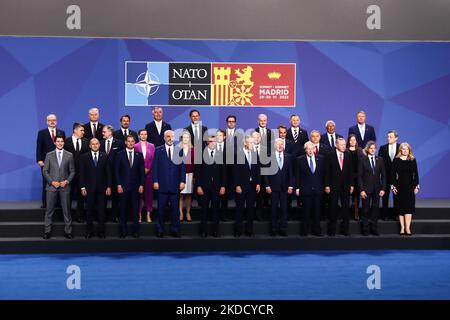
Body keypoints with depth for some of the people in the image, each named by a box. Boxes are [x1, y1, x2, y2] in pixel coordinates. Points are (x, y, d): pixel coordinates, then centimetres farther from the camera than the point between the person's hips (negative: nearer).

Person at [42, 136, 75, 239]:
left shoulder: (69, 155, 5)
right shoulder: (49, 155, 5)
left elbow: (72, 171, 6)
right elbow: (45, 171, 4)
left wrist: (67, 181, -9)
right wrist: (52, 182, -8)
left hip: (65, 186, 0)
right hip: (51, 186, 0)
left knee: (66, 210, 2)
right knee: (49, 209, 3)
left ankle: (68, 231, 10)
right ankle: (47, 231, 11)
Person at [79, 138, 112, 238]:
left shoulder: (105, 156, 4)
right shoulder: (84, 157, 3)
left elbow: (108, 172, 3)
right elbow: (82, 173, 1)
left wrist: (109, 186, -2)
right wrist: (82, 187, -4)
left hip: (102, 188, 0)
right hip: (89, 188, 0)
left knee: (101, 211, 5)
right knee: (90, 211, 6)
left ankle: (101, 232, 13)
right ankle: (89, 232, 15)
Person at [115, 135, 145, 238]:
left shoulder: (139, 155, 8)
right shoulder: (120, 155, 4)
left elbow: (142, 171, 7)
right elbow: (117, 171, 2)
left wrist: (141, 185, -1)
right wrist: (118, 185, -5)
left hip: (136, 187, 1)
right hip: (123, 186, -1)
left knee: (135, 209, 2)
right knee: (123, 209, 3)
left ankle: (135, 231, 9)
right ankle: (123, 231, 11)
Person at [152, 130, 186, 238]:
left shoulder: (179, 150, 8)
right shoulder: (158, 150, 5)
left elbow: (182, 167, 6)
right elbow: (155, 167, 2)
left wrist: (182, 181, -1)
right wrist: (155, 181, -5)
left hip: (175, 185, 1)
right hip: (162, 184, -1)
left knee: (175, 208, 4)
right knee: (161, 208, 4)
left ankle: (175, 230, 13)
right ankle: (160, 230, 13)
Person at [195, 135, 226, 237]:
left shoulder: (221, 154, 4)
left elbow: (224, 171, 4)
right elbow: (198, 171, 1)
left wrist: (223, 186, -1)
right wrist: (198, 186, -5)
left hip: (217, 186, 1)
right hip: (204, 186, -1)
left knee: (216, 209, 5)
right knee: (204, 209, 3)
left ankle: (215, 231, 13)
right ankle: (203, 231, 12)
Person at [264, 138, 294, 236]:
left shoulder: (289, 157, 7)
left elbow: (291, 172, 6)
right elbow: (266, 172, 0)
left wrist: (290, 186, 0)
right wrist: (267, 186, -6)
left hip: (285, 187, 2)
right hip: (273, 187, -1)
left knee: (284, 208, 3)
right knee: (274, 208, 4)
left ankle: (283, 229, 9)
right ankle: (274, 229, 11)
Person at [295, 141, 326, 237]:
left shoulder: (321, 158, 6)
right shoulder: (300, 160, 0)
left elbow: (324, 173, 9)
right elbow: (297, 175, 1)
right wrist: (297, 188, -3)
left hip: (318, 189, 2)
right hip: (305, 189, -2)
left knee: (317, 211, 7)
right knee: (306, 211, 3)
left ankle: (316, 230, 17)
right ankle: (305, 231, 13)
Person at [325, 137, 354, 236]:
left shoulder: (348, 155, 6)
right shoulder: (330, 155, -2)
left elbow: (351, 171, 7)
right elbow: (327, 171, -3)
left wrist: (352, 185, 2)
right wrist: (327, 185, -8)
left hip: (345, 186, 2)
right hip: (333, 186, -2)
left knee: (345, 208, 4)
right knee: (333, 208, 4)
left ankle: (345, 229, 12)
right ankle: (332, 230, 12)